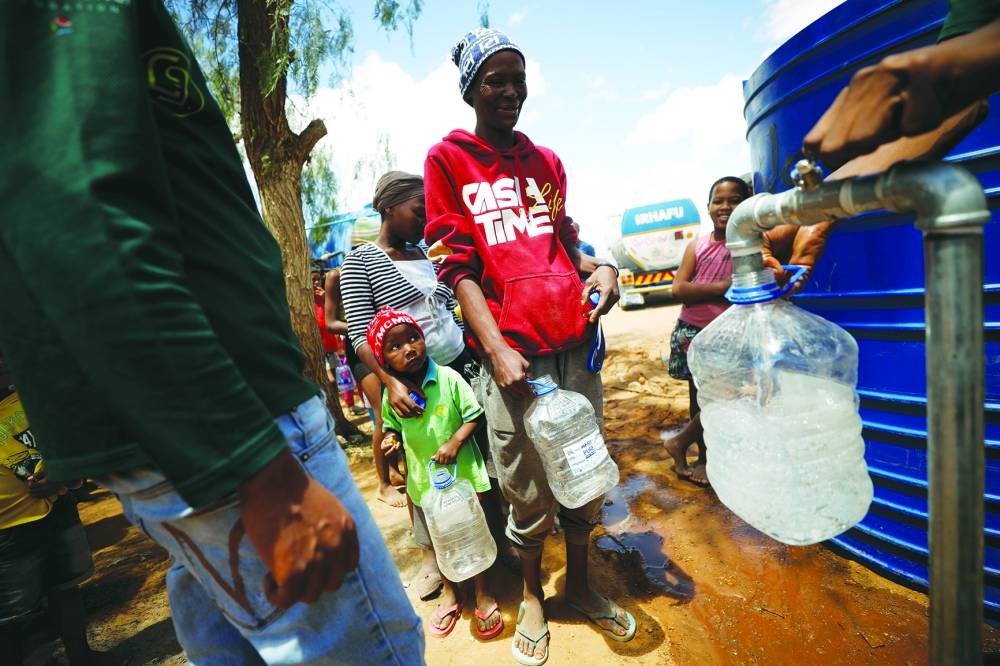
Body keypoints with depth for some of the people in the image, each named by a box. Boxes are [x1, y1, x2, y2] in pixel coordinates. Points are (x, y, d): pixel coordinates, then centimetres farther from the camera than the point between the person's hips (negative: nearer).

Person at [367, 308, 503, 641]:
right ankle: (450, 591, 49)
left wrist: (455, 442, -23)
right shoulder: (390, 394, -7)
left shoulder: (448, 378, -17)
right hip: (423, 480, 4)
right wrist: (391, 438, -13)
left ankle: (483, 593, 40)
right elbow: (392, 426, 8)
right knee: (433, 541, 22)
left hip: (462, 473, -3)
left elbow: (474, 415, -12)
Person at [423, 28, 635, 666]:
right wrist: (497, 349, -13)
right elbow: (458, 266, -3)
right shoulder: (447, 158, 5)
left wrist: (602, 266, 0)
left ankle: (580, 583, 39)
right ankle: (533, 594, 36)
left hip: (576, 339, 5)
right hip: (512, 350, -4)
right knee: (527, 487, 7)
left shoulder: (547, 160, 18)